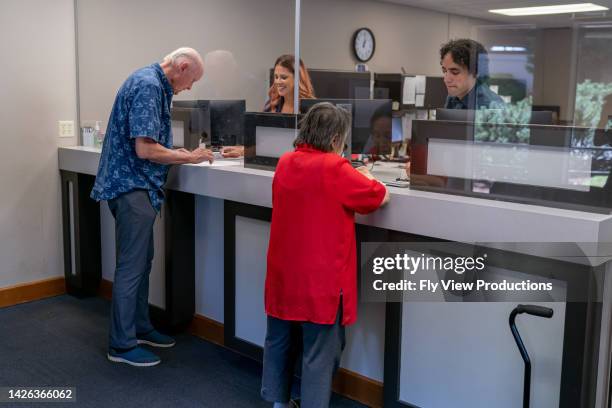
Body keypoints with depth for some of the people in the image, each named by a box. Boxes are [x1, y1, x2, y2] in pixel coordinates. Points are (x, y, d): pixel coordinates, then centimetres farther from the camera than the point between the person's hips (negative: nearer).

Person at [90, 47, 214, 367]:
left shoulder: (152, 83, 14)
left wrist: (180, 153, 10)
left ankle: (140, 328, 29)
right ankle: (121, 345, 7)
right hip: (133, 186, -10)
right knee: (131, 266, -3)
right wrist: (189, 158, -14)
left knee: (142, 261, 17)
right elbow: (145, 149, -24)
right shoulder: (149, 86, -18)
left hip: (137, 187, 10)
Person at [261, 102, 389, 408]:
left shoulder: (285, 163, 3)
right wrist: (364, 177, 11)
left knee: (279, 341, 20)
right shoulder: (335, 169, -17)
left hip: (283, 275, 7)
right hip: (319, 279, -7)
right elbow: (381, 197, -8)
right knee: (320, 354, 3)